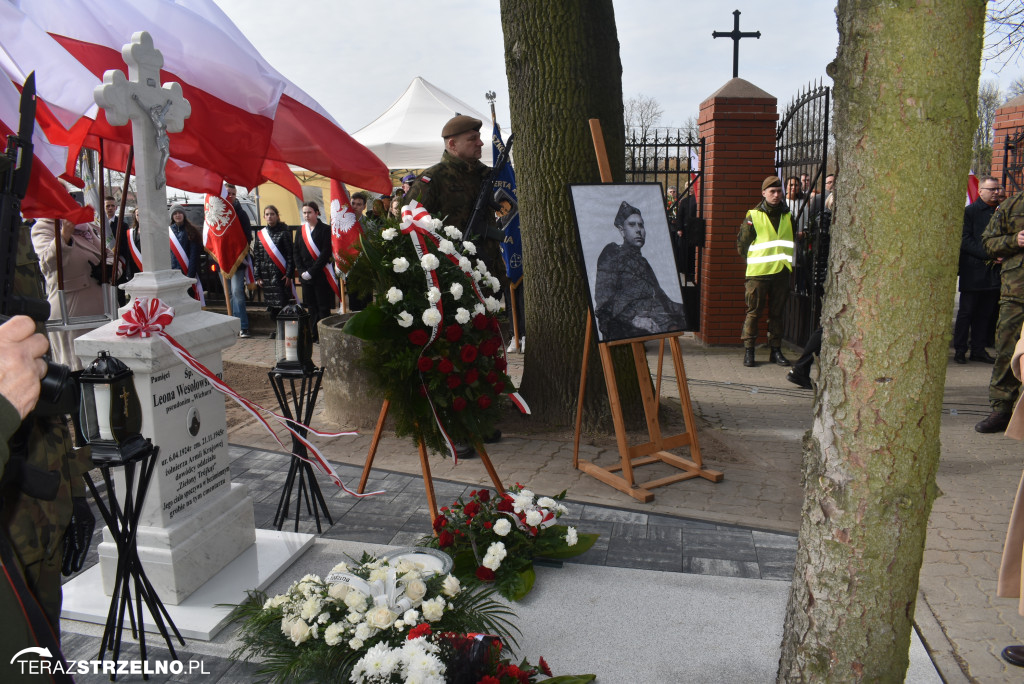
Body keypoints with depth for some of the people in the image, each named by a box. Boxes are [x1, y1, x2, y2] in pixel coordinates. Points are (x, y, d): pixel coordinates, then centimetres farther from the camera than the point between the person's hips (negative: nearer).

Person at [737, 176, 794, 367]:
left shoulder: (787, 216, 13)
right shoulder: (753, 216, -1)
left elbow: (792, 242, 24)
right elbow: (741, 244, 0)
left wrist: (785, 259, 14)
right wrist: (755, 259, 2)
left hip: (781, 272, 4)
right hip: (758, 272, -4)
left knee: (777, 313, 9)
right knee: (753, 312, -2)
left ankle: (775, 351, 16)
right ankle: (748, 351, 3)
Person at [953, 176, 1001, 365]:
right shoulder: (969, 211, -1)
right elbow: (966, 241, -9)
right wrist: (988, 255, -17)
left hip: (994, 272, 5)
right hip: (973, 271, -5)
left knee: (985, 313, 8)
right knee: (966, 312, -1)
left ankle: (978, 350, 15)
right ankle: (959, 350, 5)